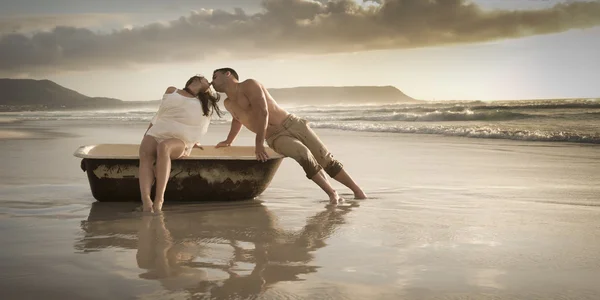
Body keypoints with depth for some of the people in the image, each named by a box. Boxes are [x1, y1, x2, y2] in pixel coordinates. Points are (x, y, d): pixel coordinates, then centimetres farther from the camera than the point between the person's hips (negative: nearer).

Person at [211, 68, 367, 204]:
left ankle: (358, 191, 1)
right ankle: (332, 194, -27)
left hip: (292, 124, -3)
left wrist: (259, 144, -22)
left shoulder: (249, 85, -6)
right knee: (304, 154, -29)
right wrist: (229, 141, 46)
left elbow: (262, 112, -18)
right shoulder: (228, 104, 17)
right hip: (276, 138, 3)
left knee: (326, 159, -7)